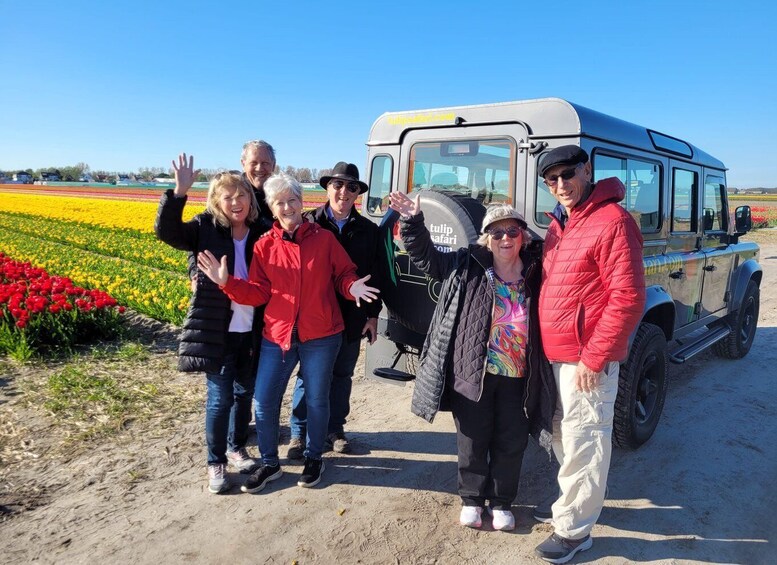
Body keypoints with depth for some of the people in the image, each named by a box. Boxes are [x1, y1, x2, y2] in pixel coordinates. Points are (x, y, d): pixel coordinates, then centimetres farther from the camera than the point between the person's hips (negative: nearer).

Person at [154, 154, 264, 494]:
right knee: (220, 398, 2)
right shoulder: (206, 229, -5)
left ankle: (237, 448, 37)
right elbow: (166, 231, -19)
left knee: (245, 393, 16)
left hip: (251, 330, 3)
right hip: (217, 329, -3)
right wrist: (179, 191, -30)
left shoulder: (260, 234, 1)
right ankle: (216, 463, 20)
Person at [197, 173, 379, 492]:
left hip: (321, 336, -2)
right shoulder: (264, 245, 1)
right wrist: (227, 282, -15)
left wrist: (352, 287, -18)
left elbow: (344, 275, 4)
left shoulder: (324, 238, -3)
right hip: (277, 335, 2)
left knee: (316, 400, 12)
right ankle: (270, 464, 27)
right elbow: (258, 294, -1)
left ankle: (314, 459, 34)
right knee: (263, 402, 5)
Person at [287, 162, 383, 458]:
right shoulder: (309, 223, -5)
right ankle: (299, 432, 23)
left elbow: (374, 276, 6)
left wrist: (372, 315, 4)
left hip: (351, 318, 3)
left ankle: (335, 429, 31)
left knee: (342, 375, 15)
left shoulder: (368, 230, 3)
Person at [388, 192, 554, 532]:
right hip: (472, 374, -1)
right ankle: (472, 499, 35)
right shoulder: (466, 266, -2)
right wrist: (412, 222, -10)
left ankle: (501, 502, 36)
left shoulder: (536, 275, 3)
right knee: (472, 441, 13)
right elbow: (424, 255, 2)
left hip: (518, 378, 2)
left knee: (511, 444, 14)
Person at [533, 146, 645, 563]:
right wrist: (547, 348, 15)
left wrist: (593, 359, -19)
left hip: (587, 361, -9)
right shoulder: (559, 223, 11)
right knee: (562, 436, 21)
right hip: (555, 354, 9)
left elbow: (628, 299, -20)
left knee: (581, 443, 3)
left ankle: (573, 529, 19)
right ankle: (581, 501, 41)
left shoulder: (612, 222, -16)